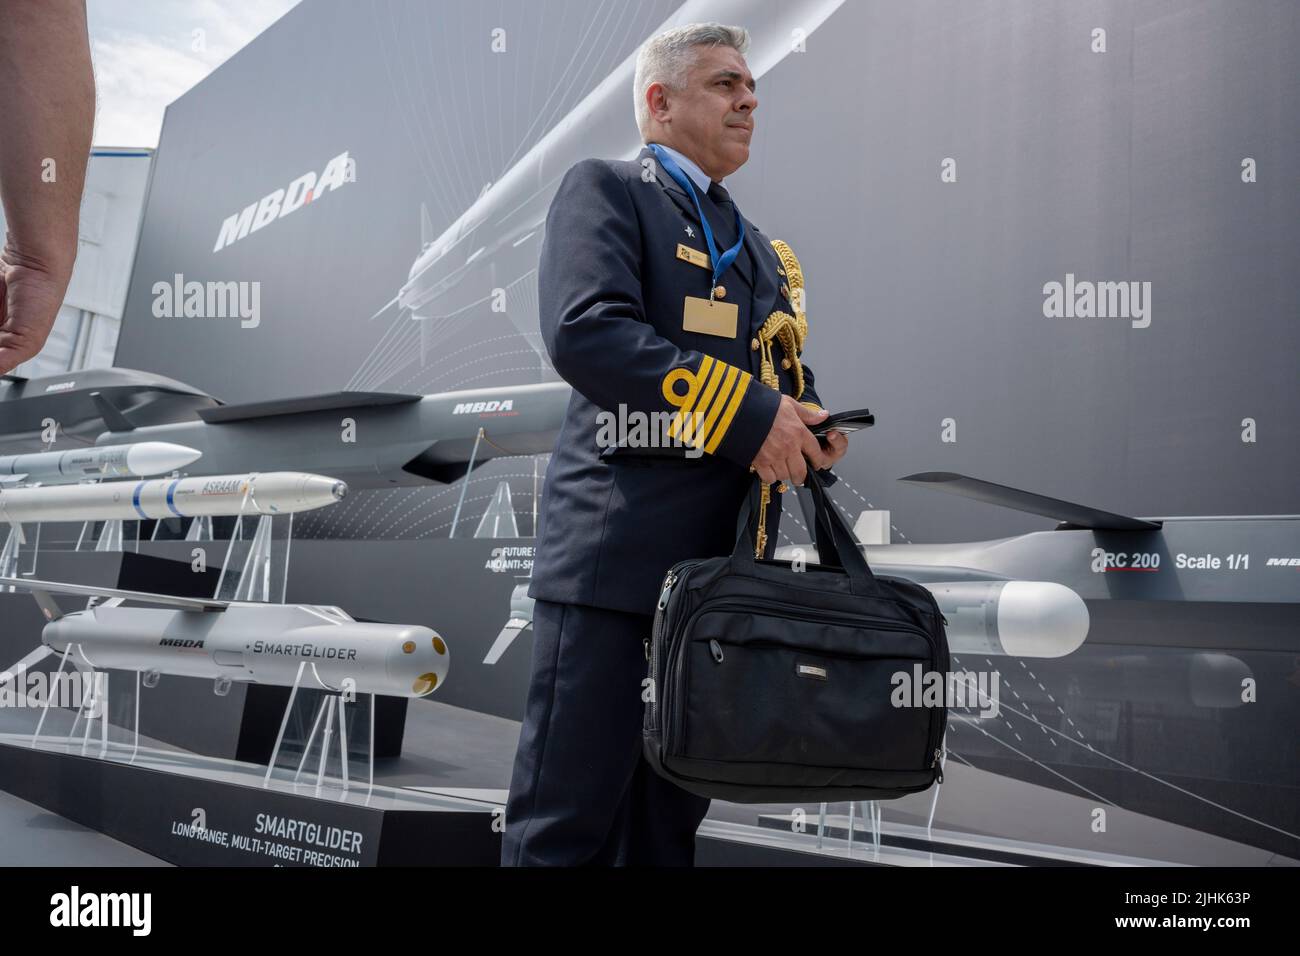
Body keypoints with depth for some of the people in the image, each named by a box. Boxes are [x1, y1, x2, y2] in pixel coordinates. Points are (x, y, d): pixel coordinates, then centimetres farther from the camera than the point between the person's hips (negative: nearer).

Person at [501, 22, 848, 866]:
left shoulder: (760, 249, 24)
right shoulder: (605, 190, 1)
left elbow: (787, 369, 26)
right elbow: (585, 329, -17)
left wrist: (808, 425, 1)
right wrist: (749, 415, -18)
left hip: (725, 564, 7)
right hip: (616, 552, -7)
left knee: (674, 816, 15)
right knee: (570, 820, -2)